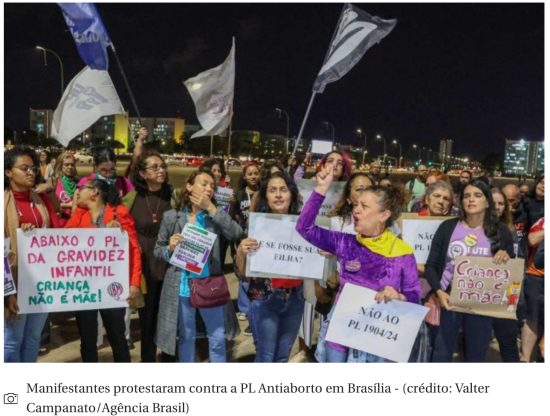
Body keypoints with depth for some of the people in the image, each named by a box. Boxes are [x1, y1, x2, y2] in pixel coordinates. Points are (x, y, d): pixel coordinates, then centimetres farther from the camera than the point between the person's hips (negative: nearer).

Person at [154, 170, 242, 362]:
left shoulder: (215, 215, -1)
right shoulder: (171, 216, -4)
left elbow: (236, 233, -19)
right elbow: (157, 249, 3)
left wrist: (211, 207, -18)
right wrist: (170, 248, -20)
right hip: (182, 285, -1)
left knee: (217, 337, 12)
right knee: (185, 337, 17)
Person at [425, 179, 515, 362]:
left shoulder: (500, 231, 0)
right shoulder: (448, 227, -2)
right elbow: (431, 265, -2)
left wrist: (506, 257, -16)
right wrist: (439, 292, -16)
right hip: (448, 299, -1)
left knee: (476, 356, 16)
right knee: (440, 354, 8)